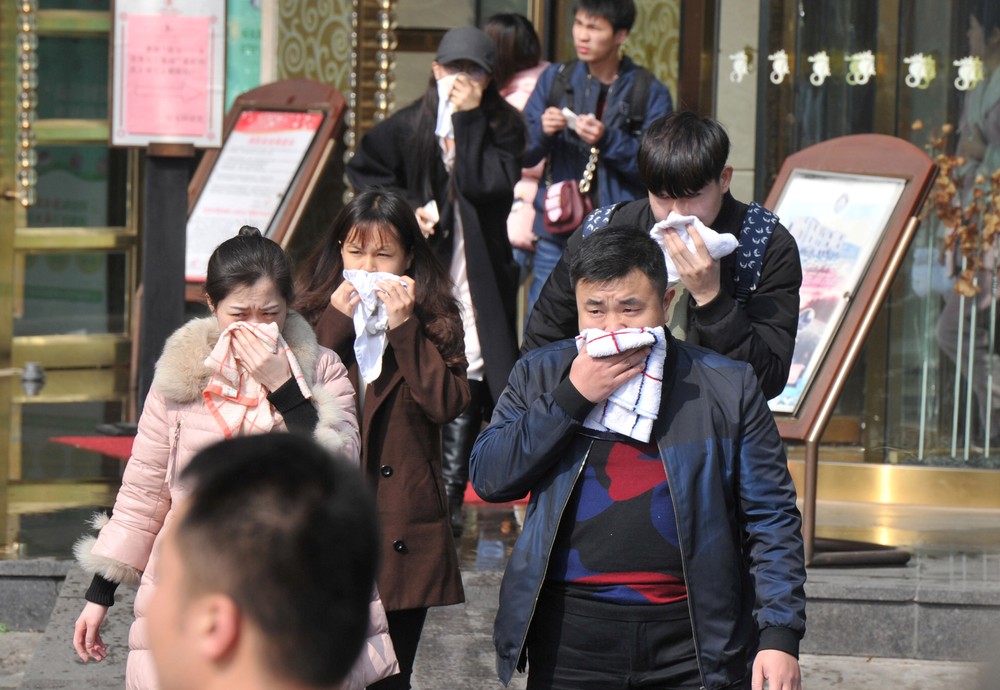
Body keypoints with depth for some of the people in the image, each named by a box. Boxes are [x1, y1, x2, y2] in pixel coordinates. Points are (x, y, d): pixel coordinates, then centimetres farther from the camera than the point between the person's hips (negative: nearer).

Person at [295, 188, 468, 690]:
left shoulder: (436, 322, 6)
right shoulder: (315, 316, 7)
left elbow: (447, 403, -10)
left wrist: (403, 328, -12)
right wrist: (336, 325, -10)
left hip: (403, 534, 0)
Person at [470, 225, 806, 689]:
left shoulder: (726, 387, 6)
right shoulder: (541, 375, 11)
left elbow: (771, 519, 5)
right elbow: (489, 479, 1)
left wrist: (780, 634, -4)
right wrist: (571, 396, -7)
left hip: (691, 637, -1)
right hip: (571, 637, 1)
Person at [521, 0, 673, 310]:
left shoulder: (649, 93, 1)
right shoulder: (555, 80, 11)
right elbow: (522, 153, 8)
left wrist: (608, 140, -20)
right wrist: (541, 131, -13)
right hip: (557, 241, 3)